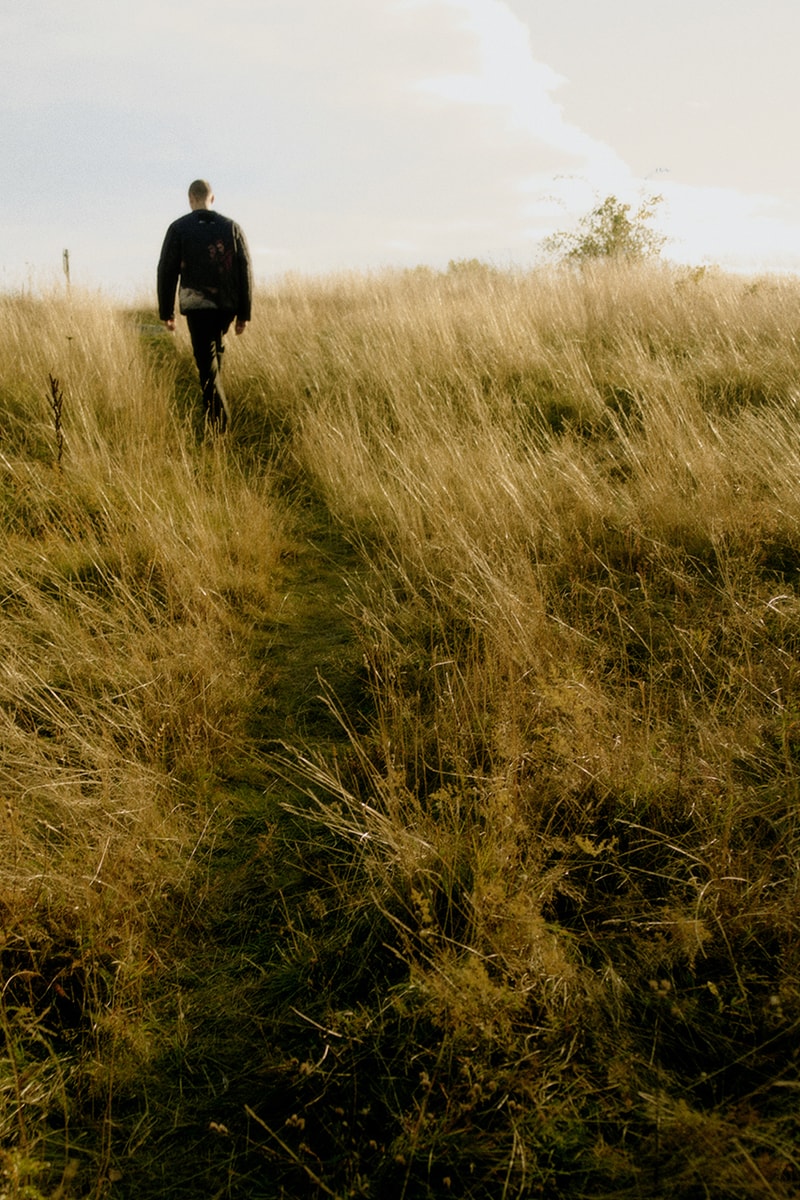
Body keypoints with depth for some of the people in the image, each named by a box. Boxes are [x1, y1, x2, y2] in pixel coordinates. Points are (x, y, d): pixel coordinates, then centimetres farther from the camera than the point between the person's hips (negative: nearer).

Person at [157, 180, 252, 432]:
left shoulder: (179, 228, 3)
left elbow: (166, 271, 0)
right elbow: (245, 270, 3)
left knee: (206, 361, -3)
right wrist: (244, 313, 5)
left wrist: (166, 312, 6)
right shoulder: (231, 227, 8)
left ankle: (219, 423, -12)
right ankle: (215, 400, 27)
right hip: (227, 304, 3)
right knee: (214, 348, 27)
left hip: (196, 304, -3)